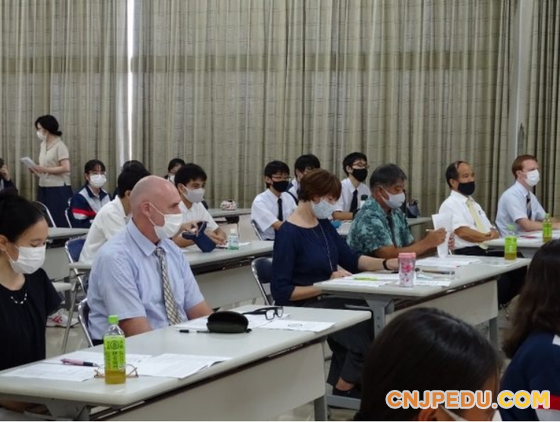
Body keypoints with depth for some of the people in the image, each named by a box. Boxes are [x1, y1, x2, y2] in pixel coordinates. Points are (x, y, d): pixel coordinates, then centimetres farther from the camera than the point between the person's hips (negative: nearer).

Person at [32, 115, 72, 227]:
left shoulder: (60, 146, -10)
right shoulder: (43, 144, 12)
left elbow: (66, 168, -18)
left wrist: (44, 169, -18)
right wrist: (37, 170, -1)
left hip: (58, 189, -7)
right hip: (44, 188, 7)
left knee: (59, 222, -4)